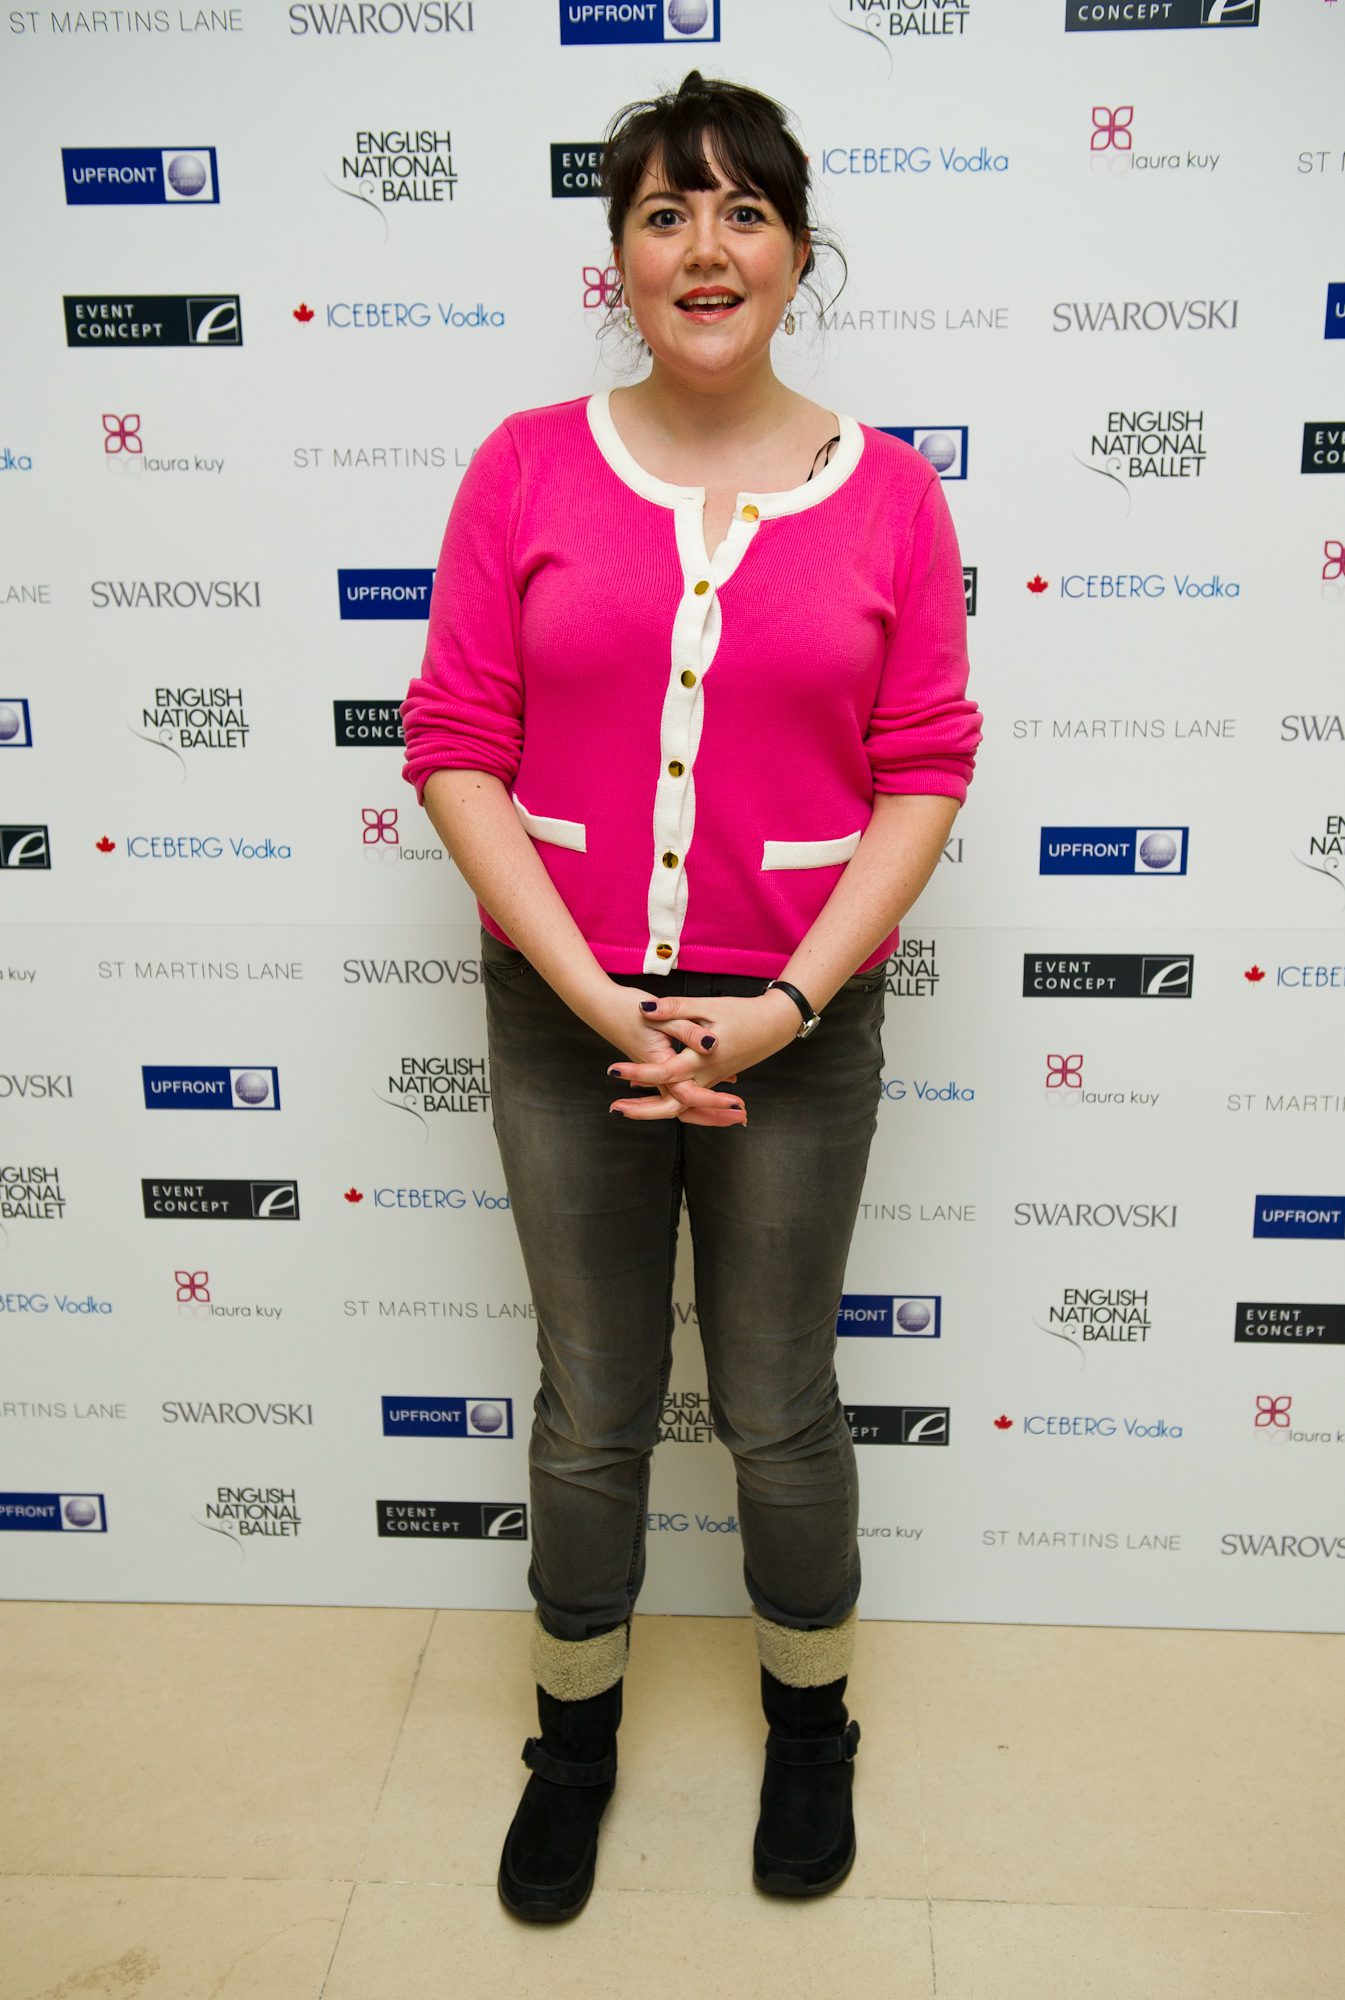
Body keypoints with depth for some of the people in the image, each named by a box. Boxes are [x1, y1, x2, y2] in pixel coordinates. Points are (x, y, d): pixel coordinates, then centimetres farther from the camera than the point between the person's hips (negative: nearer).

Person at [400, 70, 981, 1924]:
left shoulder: (888, 495, -1)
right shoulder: (527, 469, -1)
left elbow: (924, 777, -3)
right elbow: (455, 749, -5)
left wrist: (782, 1005, -13)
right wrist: (602, 1001, -14)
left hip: (794, 1025, 0)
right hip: (566, 1019, 1)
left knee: (779, 1409, 15)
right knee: (593, 1406, 16)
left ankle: (812, 1725, 42)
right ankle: (576, 1736, 41)